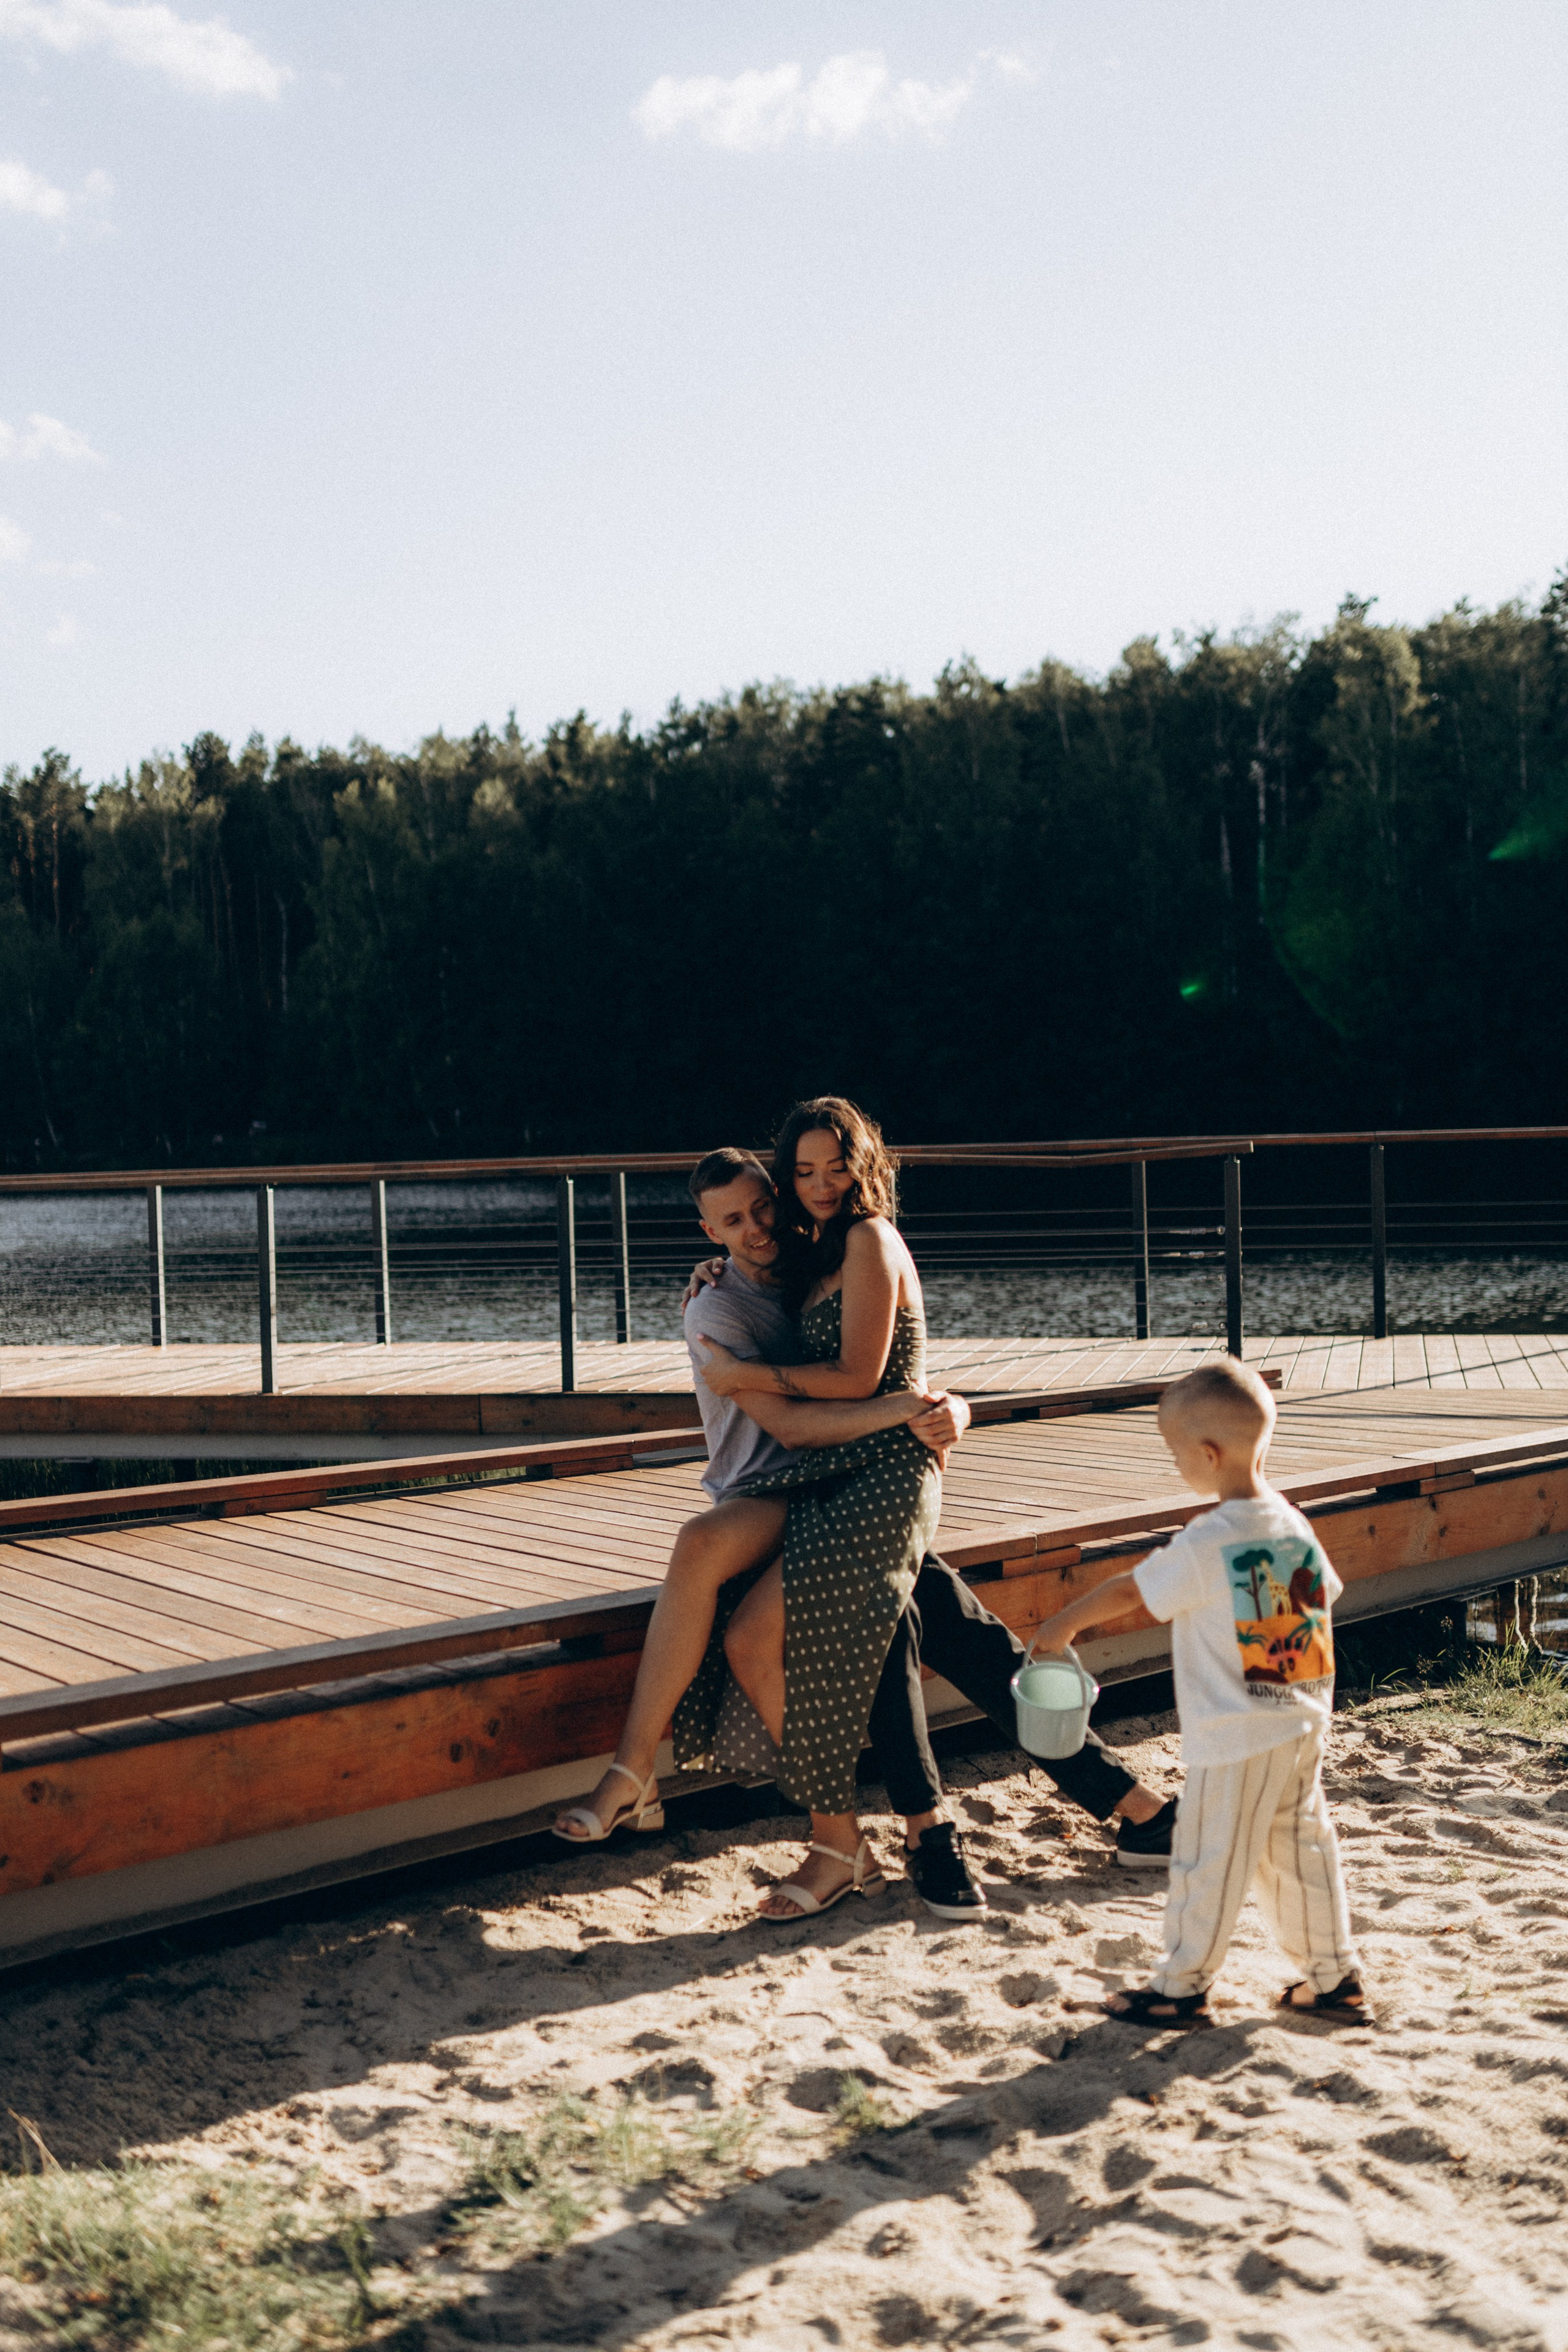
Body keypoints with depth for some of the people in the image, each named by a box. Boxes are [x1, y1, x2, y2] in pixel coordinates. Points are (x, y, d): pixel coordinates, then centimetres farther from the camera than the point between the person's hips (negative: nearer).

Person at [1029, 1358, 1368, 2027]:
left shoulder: (1204, 1544, -19)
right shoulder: (1295, 1526, 2)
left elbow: (1130, 1591, -9)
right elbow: (1324, 1601, 11)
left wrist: (1065, 1624, 7)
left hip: (1236, 1739, -7)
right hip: (1303, 1726, 7)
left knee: (1208, 1860, 4)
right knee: (1302, 1849, 17)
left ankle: (1182, 1988, 15)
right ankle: (1334, 1977, 24)